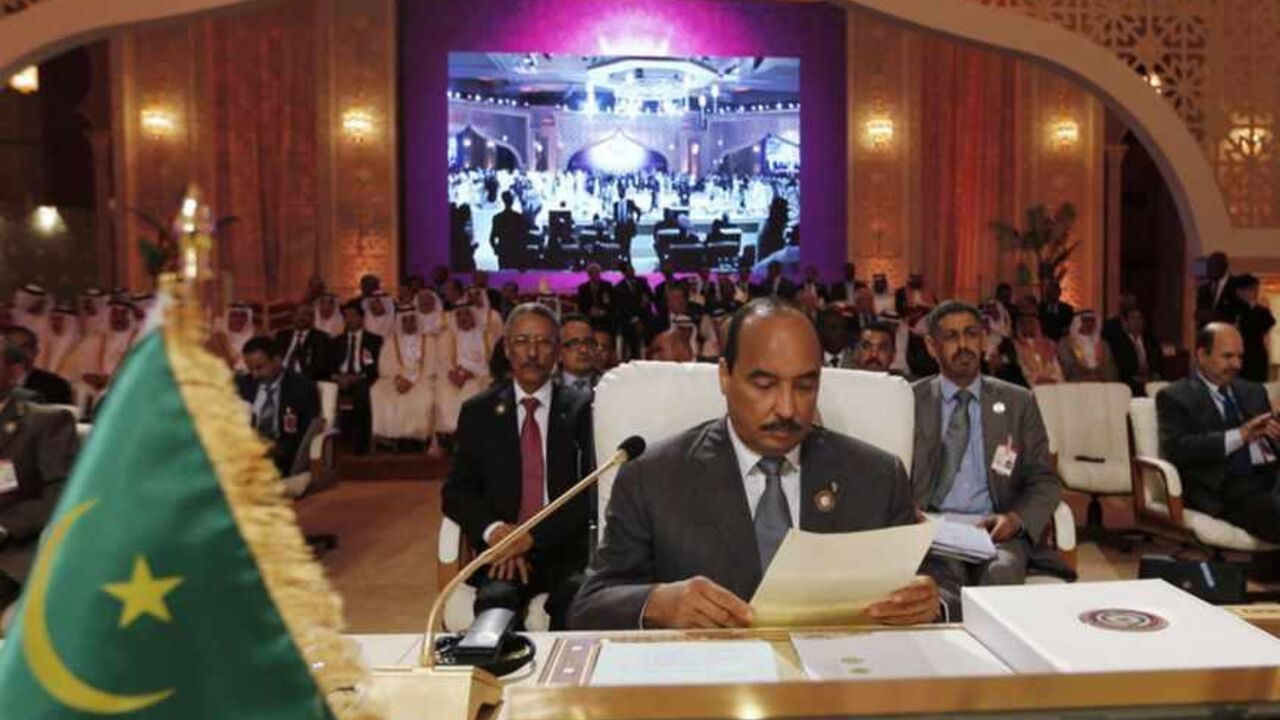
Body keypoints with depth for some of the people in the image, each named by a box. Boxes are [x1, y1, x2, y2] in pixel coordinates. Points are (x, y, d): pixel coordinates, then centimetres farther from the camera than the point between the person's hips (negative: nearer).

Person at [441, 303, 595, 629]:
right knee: (496, 600, -30)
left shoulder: (581, 408, 6)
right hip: (501, 549, 1)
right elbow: (455, 491, 9)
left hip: (566, 548, -1)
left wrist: (534, 536, -13)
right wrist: (493, 530, -11)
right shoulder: (478, 412, 12)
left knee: (575, 601, -31)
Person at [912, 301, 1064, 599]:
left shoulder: (1018, 403, 14)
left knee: (1002, 572, -32)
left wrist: (1016, 518, -9)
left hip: (996, 529, 1)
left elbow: (1045, 481, 12)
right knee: (943, 573, -34)